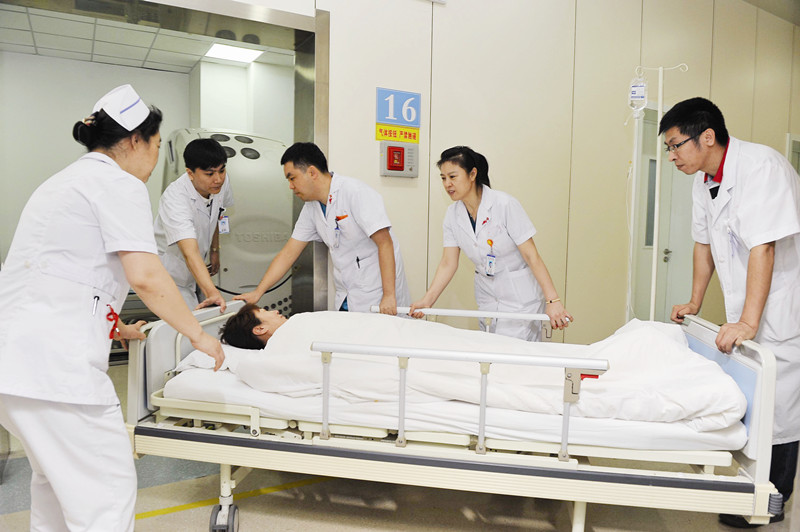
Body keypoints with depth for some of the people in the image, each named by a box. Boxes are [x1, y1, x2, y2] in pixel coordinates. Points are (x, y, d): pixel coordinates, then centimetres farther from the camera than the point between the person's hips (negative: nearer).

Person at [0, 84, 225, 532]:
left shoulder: (65, 180, 24)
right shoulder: (120, 184, -6)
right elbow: (145, 276, -18)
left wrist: (112, 325, 35)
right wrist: (199, 334, -8)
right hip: (54, 361, -10)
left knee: (56, 474, 24)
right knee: (109, 488, -5)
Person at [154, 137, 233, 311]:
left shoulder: (221, 182, -13)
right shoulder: (174, 198, -34)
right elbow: (190, 252, -46)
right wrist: (211, 292, -58)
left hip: (196, 272, 7)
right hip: (171, 272, -7)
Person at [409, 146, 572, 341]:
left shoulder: (504, 204, -16)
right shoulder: (453, 214, 0)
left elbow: (531, 256, -16)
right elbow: (448, 264, 0)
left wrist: (553, 301, -22)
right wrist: (427, 300, -11)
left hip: (520, 297, -5)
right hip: (487, 297, 5)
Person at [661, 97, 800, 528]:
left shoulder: (759, 166, -22)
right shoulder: (703, 180, 3)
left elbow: (763, 248, -27)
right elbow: (704, 243, 13)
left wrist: (747, 323, -29)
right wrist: (694, 304, 18)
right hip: (744, 310, 8)